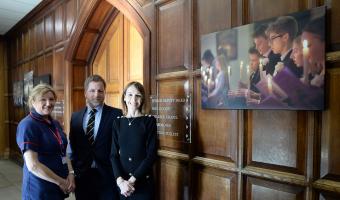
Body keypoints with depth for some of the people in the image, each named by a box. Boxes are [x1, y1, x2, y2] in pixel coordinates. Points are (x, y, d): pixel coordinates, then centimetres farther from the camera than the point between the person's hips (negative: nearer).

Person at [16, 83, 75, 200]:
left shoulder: (55, 123, 6)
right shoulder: (28, 125, -16)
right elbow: (33, 165, -22)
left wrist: (70, 173, -5)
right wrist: (61, 182, -15)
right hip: (40, 190, -7)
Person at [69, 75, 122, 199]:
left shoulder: (116, 114, -7)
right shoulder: (75, 117, 6)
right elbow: (72, 146, 11)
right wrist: (73, 171, 6)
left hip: (108, 176, -3)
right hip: (82, 176, 3)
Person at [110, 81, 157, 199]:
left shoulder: (149, 121, -7)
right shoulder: (118, 122, 2)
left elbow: (152, 155, -10)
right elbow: (114, 154, 0)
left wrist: (132, 180, -14)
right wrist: (120, 180, -13)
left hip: (143, 182, -2)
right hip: (122, 183, 3)